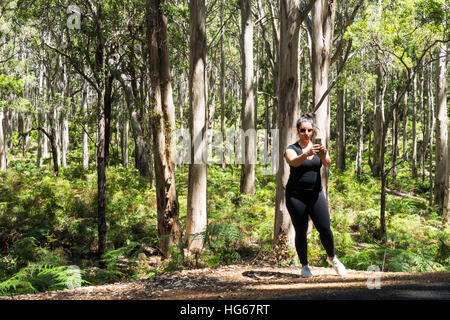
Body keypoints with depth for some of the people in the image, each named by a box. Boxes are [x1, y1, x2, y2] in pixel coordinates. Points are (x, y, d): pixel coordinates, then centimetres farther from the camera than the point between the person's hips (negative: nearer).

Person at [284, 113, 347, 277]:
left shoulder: (318, 148, 6)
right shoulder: (291, 150, -3)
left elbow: (328, 163, -15)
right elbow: (294, 162, -26)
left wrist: (324, 156, -39)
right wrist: (306, 154, -47)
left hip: (316, 194, 2)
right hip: (296, 196, -2)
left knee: (325, 228, -6)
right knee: (301, 232, 1)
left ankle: (332, 258, 19)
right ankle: (305, 266, 17)